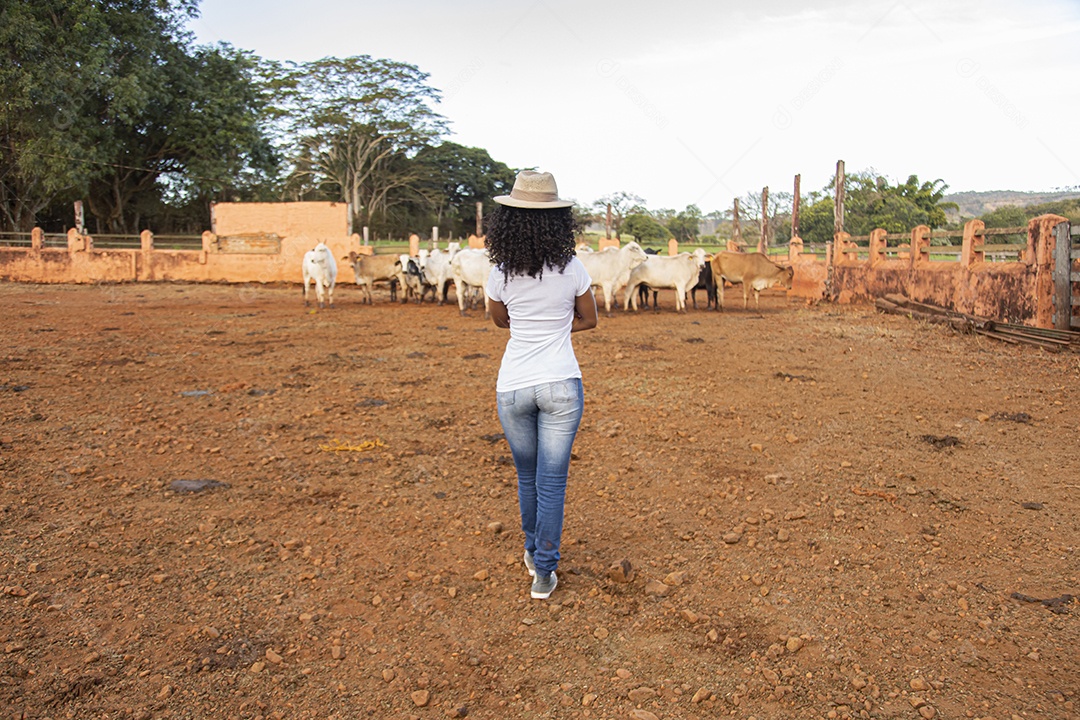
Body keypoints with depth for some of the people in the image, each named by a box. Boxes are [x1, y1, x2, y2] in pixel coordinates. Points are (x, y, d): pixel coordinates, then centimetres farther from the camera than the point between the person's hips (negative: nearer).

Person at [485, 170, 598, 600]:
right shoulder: (572, 269, -8)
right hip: (561, 385, -1)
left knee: (527, 475, 21)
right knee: (552, 480, 6)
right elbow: (588, 320, 8)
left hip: (512, 387, 2)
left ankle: (534, 553, 38)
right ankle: (544, 572, 12)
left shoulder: (500, 274, -5)